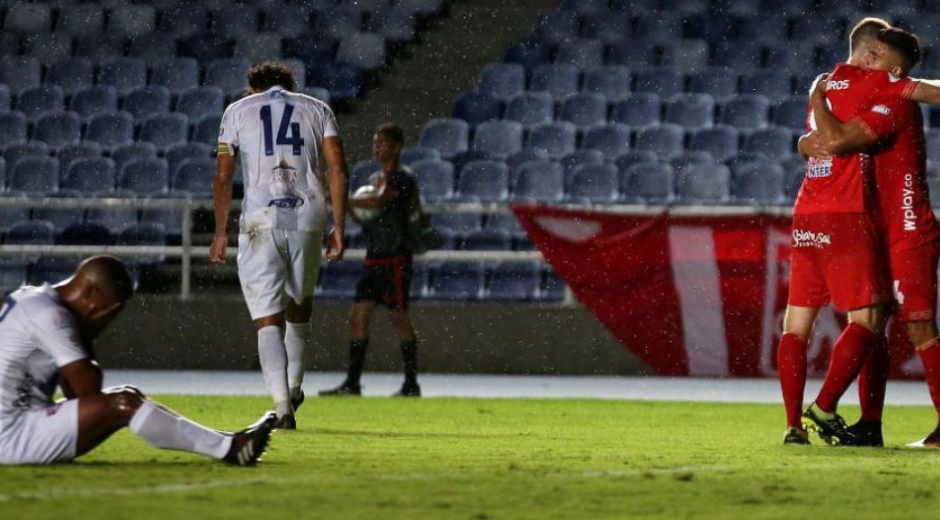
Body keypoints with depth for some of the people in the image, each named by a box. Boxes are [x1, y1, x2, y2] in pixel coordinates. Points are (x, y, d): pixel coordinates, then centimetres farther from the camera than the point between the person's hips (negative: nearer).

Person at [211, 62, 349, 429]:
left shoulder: (238, 111, 13)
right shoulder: (317, 109, 16)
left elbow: (223, 176, 7)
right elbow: (337, 168, 4)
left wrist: (220, 232, 13)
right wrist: (338, 226, 5)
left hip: (260, 219, -2)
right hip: (308, 217, 2)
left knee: (268, 319, -3)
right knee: (300, 306, 24)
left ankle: (282, 404, -18)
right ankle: (293, 389, 33)